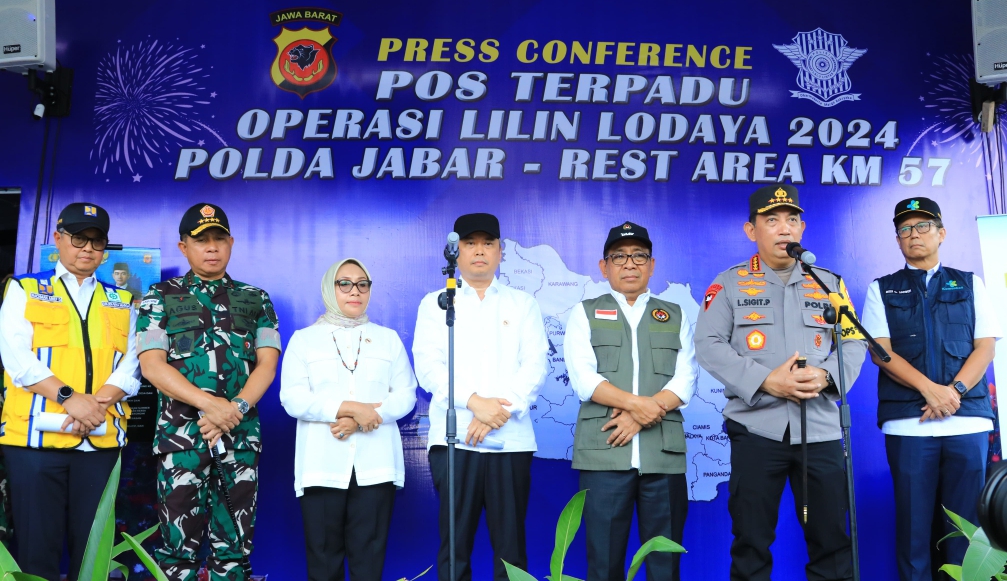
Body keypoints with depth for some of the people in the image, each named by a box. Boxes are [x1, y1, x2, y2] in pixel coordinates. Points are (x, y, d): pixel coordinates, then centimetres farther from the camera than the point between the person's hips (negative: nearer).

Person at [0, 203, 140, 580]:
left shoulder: (122, 302, 14)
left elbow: (132, 366, 3)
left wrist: (98, 402, -14)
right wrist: (69, 398, -17)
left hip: (101, 439, 2)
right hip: (35, 436, -2)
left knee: (92, 545, 7)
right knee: (37, 542, 2)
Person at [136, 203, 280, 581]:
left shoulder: (256, 300, 13)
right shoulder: (161, 298, 7)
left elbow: (267, 364, 4)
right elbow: (152, 365, -4)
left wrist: (235, 408, -15)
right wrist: (209, 403, -17)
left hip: (241, 435, 2)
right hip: (182, 435, -2)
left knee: (234, 547, 6)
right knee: (178, 545, -1)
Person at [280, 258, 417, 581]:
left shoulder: (388, 338, 15)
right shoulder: (304, 339, 9)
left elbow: (406, 396, 5)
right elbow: (293, 399, -3)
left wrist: (361, 419, -11)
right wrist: (352, 407, -13)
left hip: (376, 465, 1)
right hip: (322, 465, -1)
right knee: (323, 555, 2)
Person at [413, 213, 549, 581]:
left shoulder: (523, 304, 14)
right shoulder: (435, 303, 12)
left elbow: (535, 366, 2)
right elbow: (428, 366, -1)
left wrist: (501, 411, -13)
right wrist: (475, 402, -14)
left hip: (511, 439, 1)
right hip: (454, 439, 0)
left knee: (510, 546, 2)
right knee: (455, 544, 1)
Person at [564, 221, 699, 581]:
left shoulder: (676, 317, 16)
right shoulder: (585, 314, 11)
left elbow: (686, 380, 3)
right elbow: (582, 377, -3)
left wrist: (639, 418, -11)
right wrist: (635, 403, -15)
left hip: (664, 454, 2)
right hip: (604, 452, -1)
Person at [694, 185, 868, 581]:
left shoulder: (829, 283, 15)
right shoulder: (729, 283, 6)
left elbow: (855, 343, 9)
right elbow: (709, 345, -4)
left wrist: (825, 375, -13)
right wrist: (765, 380, -16)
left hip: (821, 428, 2)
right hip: (756, 426, -2)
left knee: (831, 539, 6)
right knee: (751, 540, 5)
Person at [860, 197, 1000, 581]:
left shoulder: (970, 285, 14)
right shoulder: (882, 290, 10)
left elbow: (985, 347, 5)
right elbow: (880, 350, 0)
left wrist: (955, 390, -12)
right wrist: (929, 388, -14)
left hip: (969, 418, 1)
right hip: (907, 421, -1)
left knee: (967, 521, 3)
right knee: (913, 521, 2)